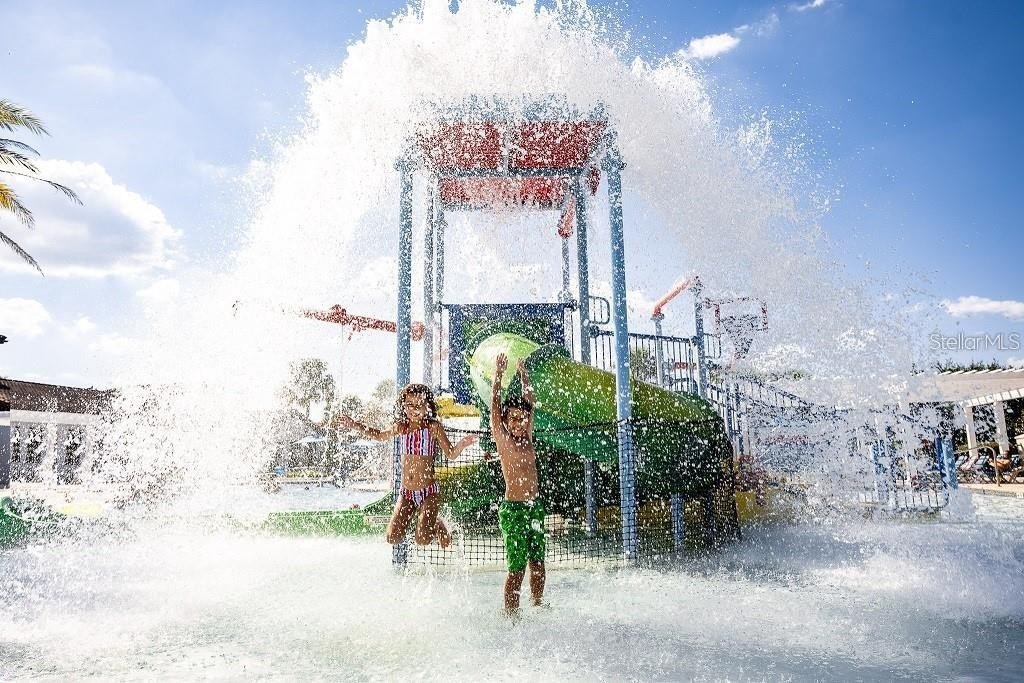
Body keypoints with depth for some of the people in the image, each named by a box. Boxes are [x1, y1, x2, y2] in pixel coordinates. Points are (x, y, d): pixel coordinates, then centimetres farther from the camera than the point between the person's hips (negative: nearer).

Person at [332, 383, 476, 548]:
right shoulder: (400, 427, 5)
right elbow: (379, 435, 24)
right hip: (406, 492, 4)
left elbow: (451, 454, -8)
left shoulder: (433, 426, -7)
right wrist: (354, 425, 15)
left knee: (422, 540, -15)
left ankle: (438, 526, 20)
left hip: (429, 491, -4)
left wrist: (461, 445, -30)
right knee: (392, 538, -5)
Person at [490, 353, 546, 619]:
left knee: (538, 562, 11)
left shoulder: (527, 438, 11)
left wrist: (523, 373, 17)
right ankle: (511, 616, 3)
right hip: (513, 508, -6)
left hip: (535, 506, 6)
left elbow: (529, 401, 15)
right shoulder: (502, 438, -3)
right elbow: (494, 405, -9)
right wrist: (498, 374, -7)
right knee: (517, 568, -4)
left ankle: (538, 607, 23)